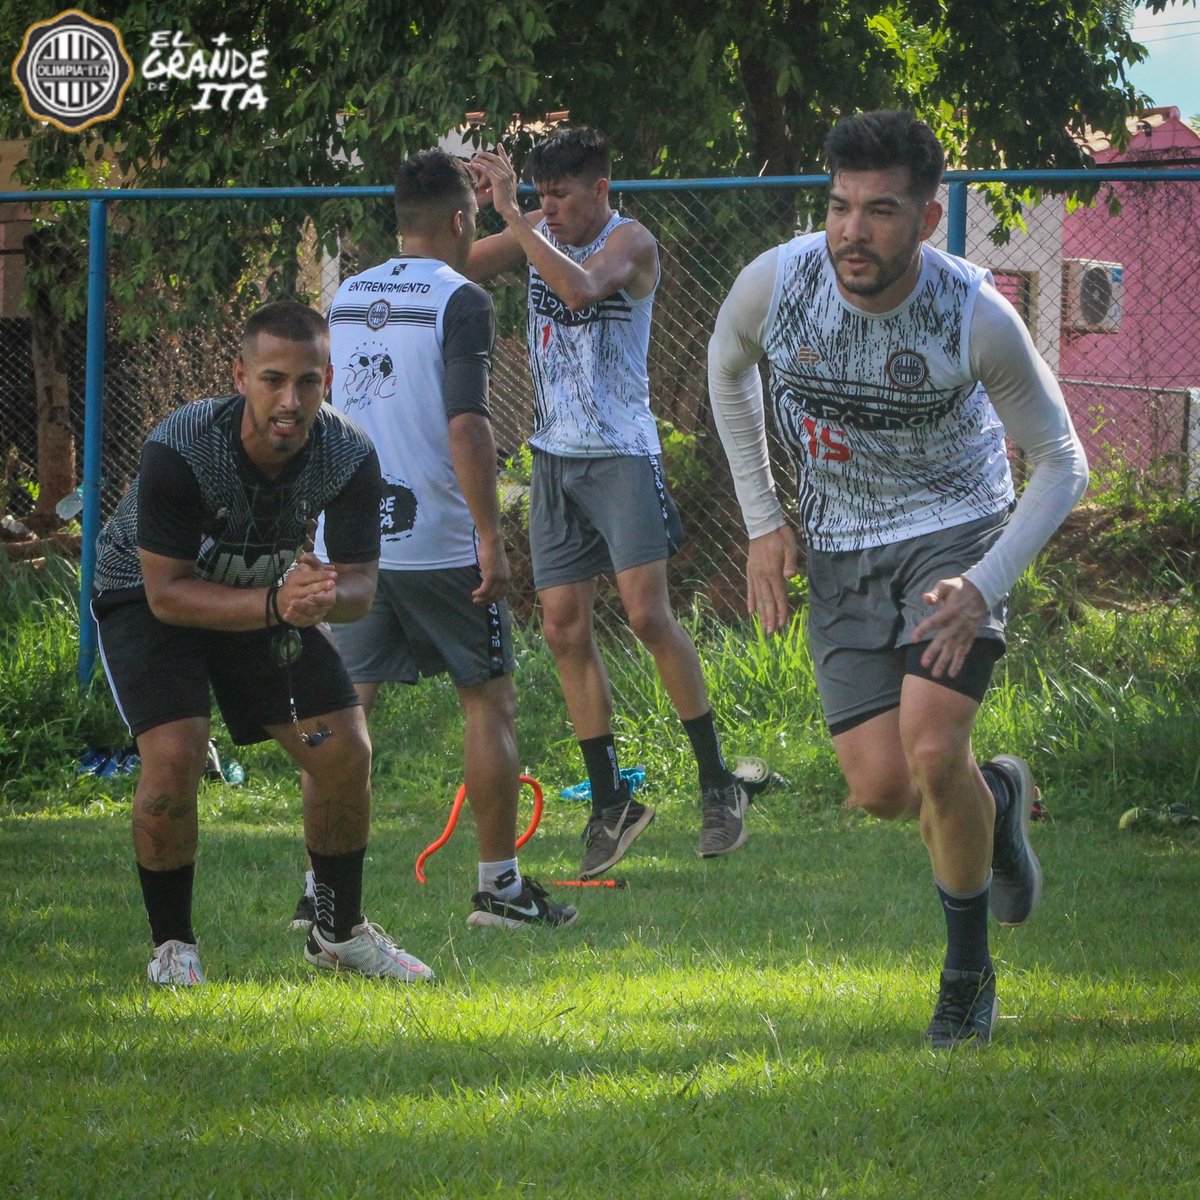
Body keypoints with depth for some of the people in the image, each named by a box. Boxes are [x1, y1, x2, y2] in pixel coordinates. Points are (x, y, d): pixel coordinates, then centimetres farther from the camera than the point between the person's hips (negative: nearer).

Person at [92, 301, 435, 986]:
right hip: (148, 597, -4)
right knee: (174, 756, -24)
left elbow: (361, 586, -19)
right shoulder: (178, 449, -35)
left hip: (273, 596, 4)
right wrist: (274, 604, -45)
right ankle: (173, 948, -5)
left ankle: (340, 933, 19)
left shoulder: (350, 457, -23)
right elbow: (167, 592, -31)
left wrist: (323, 597, -44)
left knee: (346, 753, -4)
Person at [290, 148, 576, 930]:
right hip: (437, 540, -6)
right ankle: (499, 886, 9)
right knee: (490, 700, 6)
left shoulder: (349, 296, 12)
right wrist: (490, 537, -16)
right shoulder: (460, 301, -9)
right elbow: (466, 425, -18)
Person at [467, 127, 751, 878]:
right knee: (565, 627, 1)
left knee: (648, 614, -14)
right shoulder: (540, 235, 8)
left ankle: (718, 782, -4)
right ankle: (611, 802, 8)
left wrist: (512, 214, -31)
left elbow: (581, 287, -31)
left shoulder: (630, 242, -11)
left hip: (622, 453, -6)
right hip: (555, 456, 6)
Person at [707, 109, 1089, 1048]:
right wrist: (762, 523, 5)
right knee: (882, 787, -6)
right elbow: (728, 366, 8)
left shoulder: (978, 317, -23)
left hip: (955, 531, -3)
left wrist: (984, 587, -23)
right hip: (840, 550, 3)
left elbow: (1062, 463, -10)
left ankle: (969, 971, 3)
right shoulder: (777, 283, -18)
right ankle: (997, 796, 30)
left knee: (933, 753, -21)